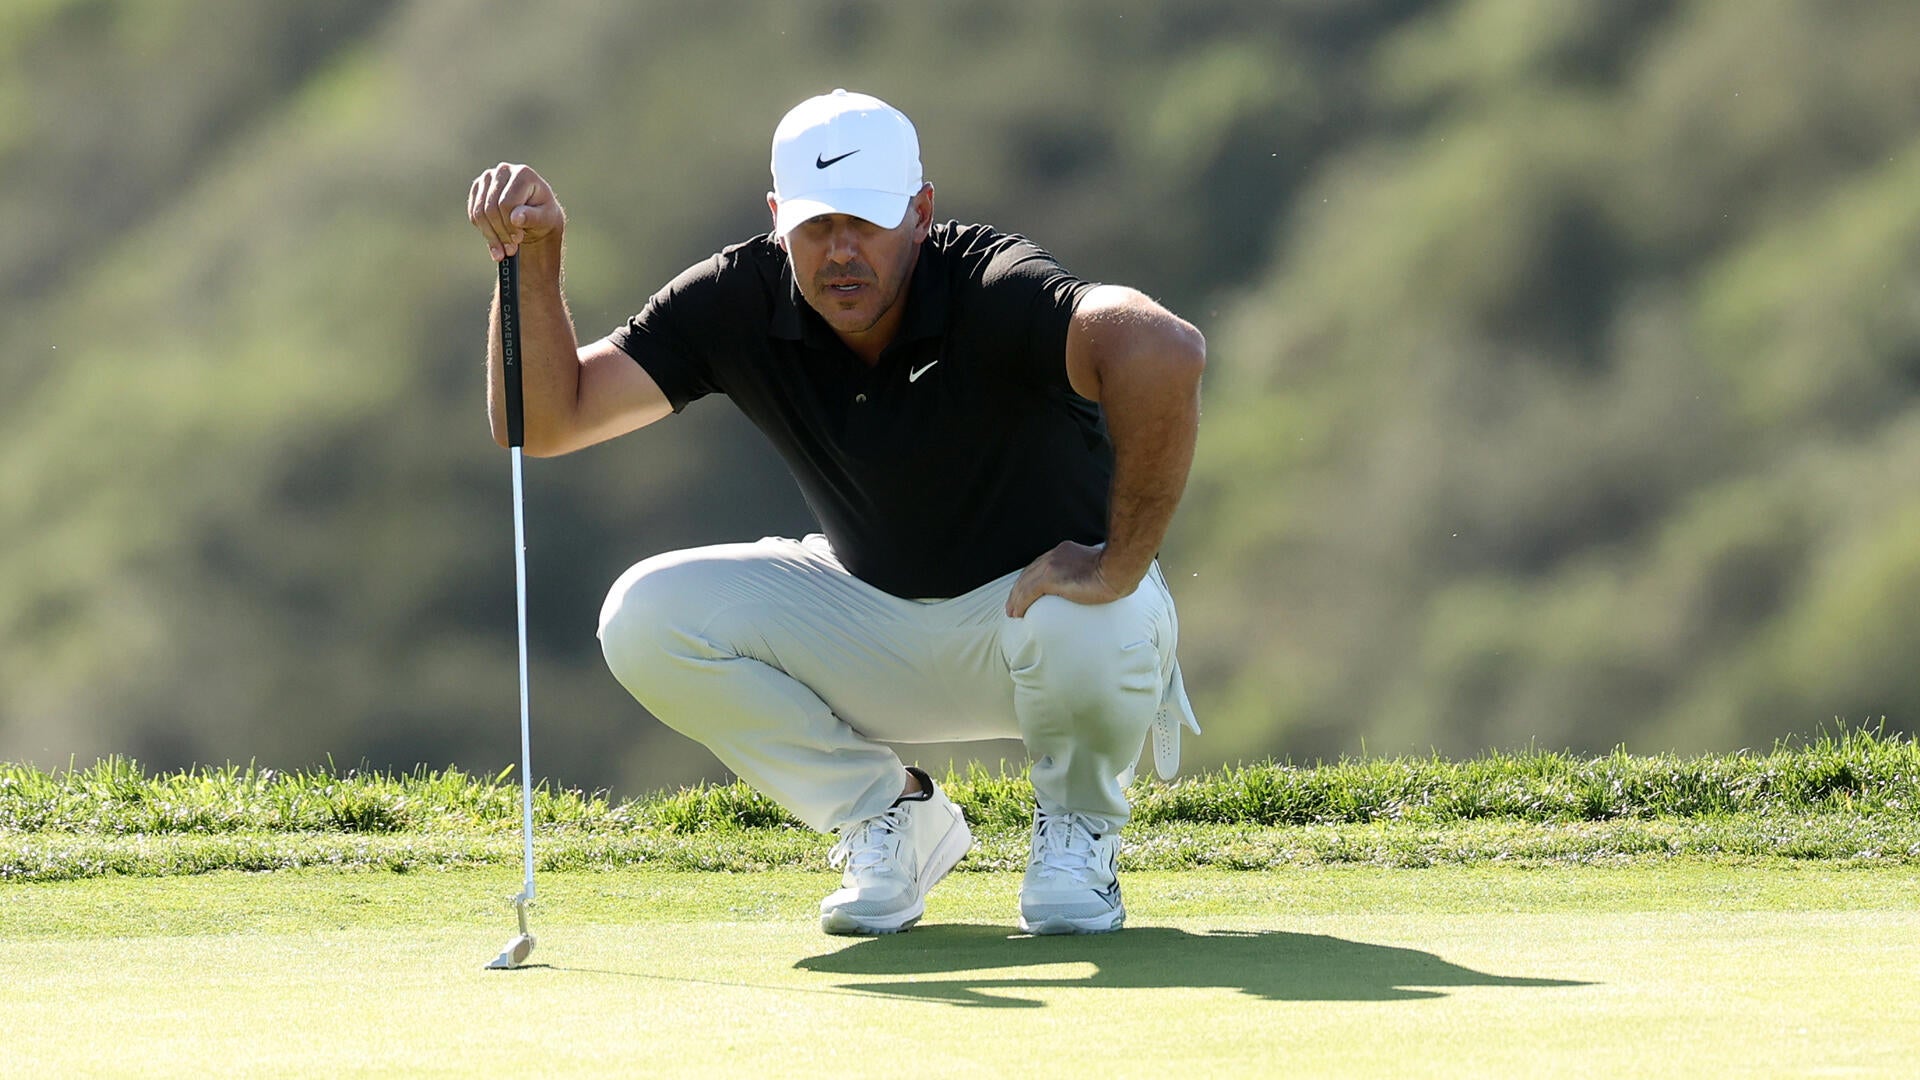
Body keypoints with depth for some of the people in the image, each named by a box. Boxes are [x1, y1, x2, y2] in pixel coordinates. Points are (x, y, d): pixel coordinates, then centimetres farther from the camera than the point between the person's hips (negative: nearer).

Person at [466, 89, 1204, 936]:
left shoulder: (990, 288, -31)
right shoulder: (738, 303, -15)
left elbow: (1165, 351, -51)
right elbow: (545, 420, -14)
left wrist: (1122, 566, -45)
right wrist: (534, 259, -29)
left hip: (1049, 589, -4)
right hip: (878, 624, 4)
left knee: (1083, 623, -40)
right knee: (647, 617, -17)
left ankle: (1078, 832, -4)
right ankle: (890, 816, 3)